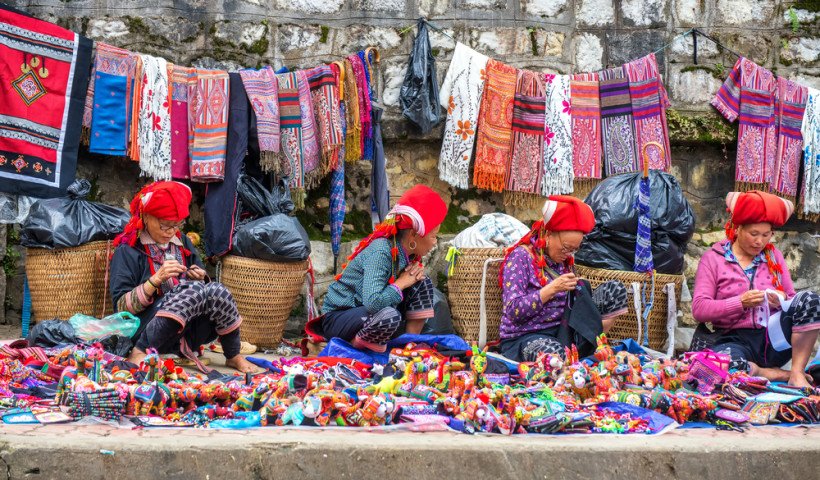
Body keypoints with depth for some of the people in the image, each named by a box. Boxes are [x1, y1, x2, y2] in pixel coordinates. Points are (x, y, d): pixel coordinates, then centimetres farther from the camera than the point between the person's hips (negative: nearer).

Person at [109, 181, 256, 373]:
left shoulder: (182, 243, 17)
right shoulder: (128, 251, 0)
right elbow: (122, 307, -8)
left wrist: (199, 278, -1)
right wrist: (156, 280, -18)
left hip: (187, 334, 5)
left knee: (216, 290, -25)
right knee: (194, 290, -31)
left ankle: (233, 357, -9)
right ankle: (140, 352, -30)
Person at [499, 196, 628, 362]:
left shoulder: (565, 260, 11)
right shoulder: (521, 257, -10)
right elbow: (513, 311, -19)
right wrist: (552, 289, -25)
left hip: (562, 330, 7)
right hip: (524, 337, -7)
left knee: (615, 289, -1)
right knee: (555, 355, -44)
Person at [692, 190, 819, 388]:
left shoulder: (773, 256, 17)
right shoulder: (713, 258, 5)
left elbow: (792, 299, 14)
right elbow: (699, 309, -6)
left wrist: (783, 300, -11)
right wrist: (740, 302, -18)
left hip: (775, 338, 4)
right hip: (737, 340, -3)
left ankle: (797, 374, -16)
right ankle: (770, 374, -15)